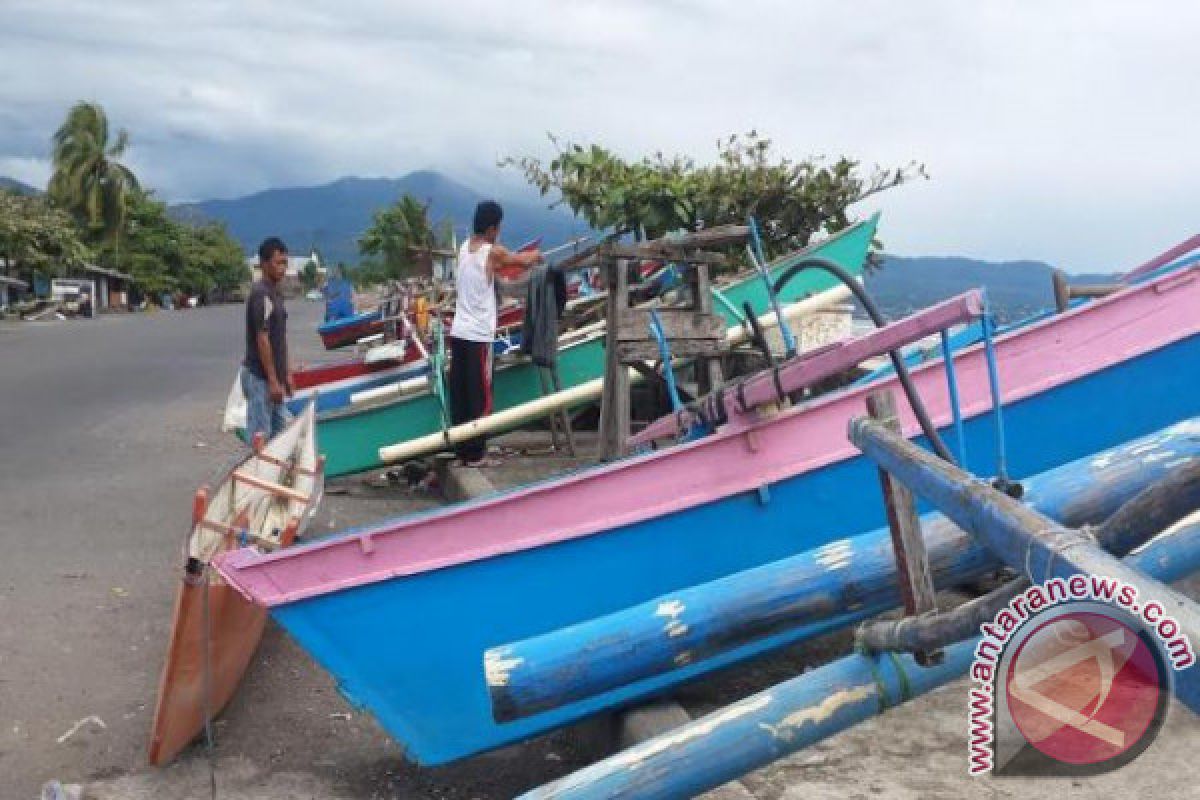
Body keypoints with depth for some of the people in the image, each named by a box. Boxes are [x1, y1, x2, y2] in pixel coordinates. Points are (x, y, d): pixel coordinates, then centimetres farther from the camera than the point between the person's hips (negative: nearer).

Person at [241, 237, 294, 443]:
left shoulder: (276, 292, 13)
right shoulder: (261, 294, -16)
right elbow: (262, 339, -20)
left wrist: (286, 374, 18)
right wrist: (273, 381, -20)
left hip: (273, 376, 9)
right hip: (260, 377, -9)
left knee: (279, 432, 14)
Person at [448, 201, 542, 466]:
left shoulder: (464, 248, 10)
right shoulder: (494, 252, -9)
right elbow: (524, 261, 7)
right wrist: (536, 255, 28)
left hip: (458, 332, 7)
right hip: (479, 336, -7)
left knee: (459, 395, 9)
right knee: (481, 398, -1)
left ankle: (462, 450, 15)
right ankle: (475, 454, 1)